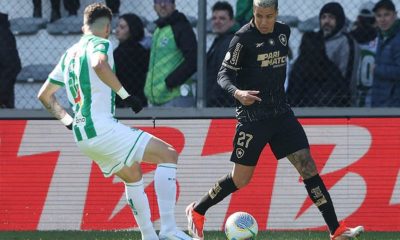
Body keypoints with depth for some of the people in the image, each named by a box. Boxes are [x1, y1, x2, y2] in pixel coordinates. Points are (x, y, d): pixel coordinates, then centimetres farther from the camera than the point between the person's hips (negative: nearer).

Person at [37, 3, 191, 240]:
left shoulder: (69, 54, 20)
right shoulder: (100, 43, -4)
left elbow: (44, 95, 26)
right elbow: (99, 64, -29)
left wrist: (68, 121, 26)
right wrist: (126, 95, -24)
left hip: (82, 135, 9)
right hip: (102, 128, -9)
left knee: (133, 174, 28)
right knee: (169, 155, -6)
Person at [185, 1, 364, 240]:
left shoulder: (284, 32, 5)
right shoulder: (243, 38, -12)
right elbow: (224, 74, -12)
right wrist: (237, 92, -31)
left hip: (281, 112, 5)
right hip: (253, 116, -5)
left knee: (308, 166, -3)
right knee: (241, 179, 0)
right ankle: (196, 211, 23)